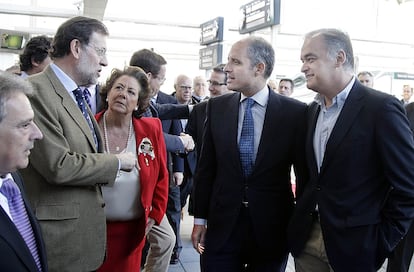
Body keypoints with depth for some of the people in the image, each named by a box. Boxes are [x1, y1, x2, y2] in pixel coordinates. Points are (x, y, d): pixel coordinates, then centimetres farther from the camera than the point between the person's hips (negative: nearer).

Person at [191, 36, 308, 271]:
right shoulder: (217, 107, 2)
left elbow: (305, 172, -2)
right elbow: (206, 167, 5)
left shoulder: (295, 112, -7)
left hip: (272, 228, -1)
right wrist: (200, 219, 5)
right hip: (222, 226, 2)